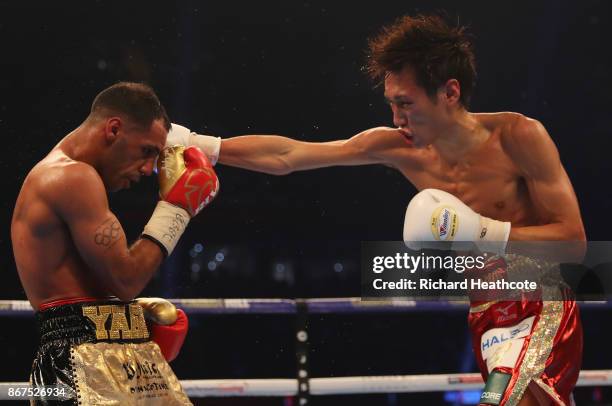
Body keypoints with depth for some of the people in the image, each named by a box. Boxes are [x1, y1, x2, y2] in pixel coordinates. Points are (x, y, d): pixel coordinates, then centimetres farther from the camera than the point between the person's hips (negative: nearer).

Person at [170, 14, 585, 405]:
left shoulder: (518, 136, -13)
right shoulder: (399, 148, 0)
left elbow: (572, 237, -12)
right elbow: (287, 156, 2)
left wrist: (482, 231, -22)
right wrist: (200, 145, -3)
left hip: (541, 310, -6)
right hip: (485, 317, 6)